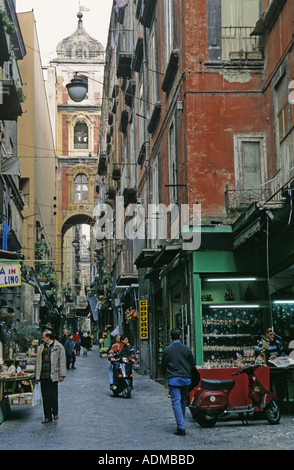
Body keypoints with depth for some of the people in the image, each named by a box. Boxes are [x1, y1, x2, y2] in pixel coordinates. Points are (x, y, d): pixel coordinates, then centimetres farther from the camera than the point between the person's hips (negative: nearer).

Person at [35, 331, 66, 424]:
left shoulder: (58, 347, 0)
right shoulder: (41, 348, 17)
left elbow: (62, 361, -2)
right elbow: (38, 362, 20)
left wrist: (62, 375, -8)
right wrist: (37, 376, 15)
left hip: (53, 376, -5)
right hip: (43, 376, 5)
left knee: (53, 395, -1)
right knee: (45, 396, 3)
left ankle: (55, 413, 19)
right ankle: (48, 417, 8)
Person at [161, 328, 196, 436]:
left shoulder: (167, 350, -2)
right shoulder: (186, 349, 1)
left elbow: (163, 366, 7)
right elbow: (193, 363, 6)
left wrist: (165, 373, 28)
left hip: (173, 379, -2)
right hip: (186, 378, 3)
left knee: (176, 402, -5)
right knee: (183, 402, 17)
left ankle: (181, 427, -14)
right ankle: (181, 423, 25)